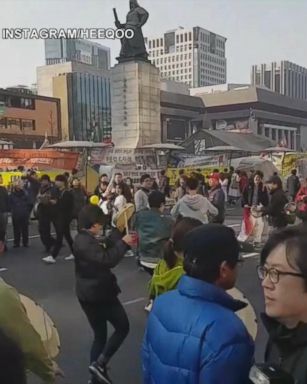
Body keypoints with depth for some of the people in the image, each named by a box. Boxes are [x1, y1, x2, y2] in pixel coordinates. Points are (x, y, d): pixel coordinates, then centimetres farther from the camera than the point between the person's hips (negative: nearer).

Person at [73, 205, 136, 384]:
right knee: (123, 327, 5)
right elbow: (107, 260, -31)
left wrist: (122, 240, 6)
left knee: (100, 335, 17)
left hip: (91, 294, 10)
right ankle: (100, 363, 1)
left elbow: (105, 249, 14)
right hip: (98, 293, -10)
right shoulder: (85, 243, -23)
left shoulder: (85, 239, 10)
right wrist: (123, 243, -20)